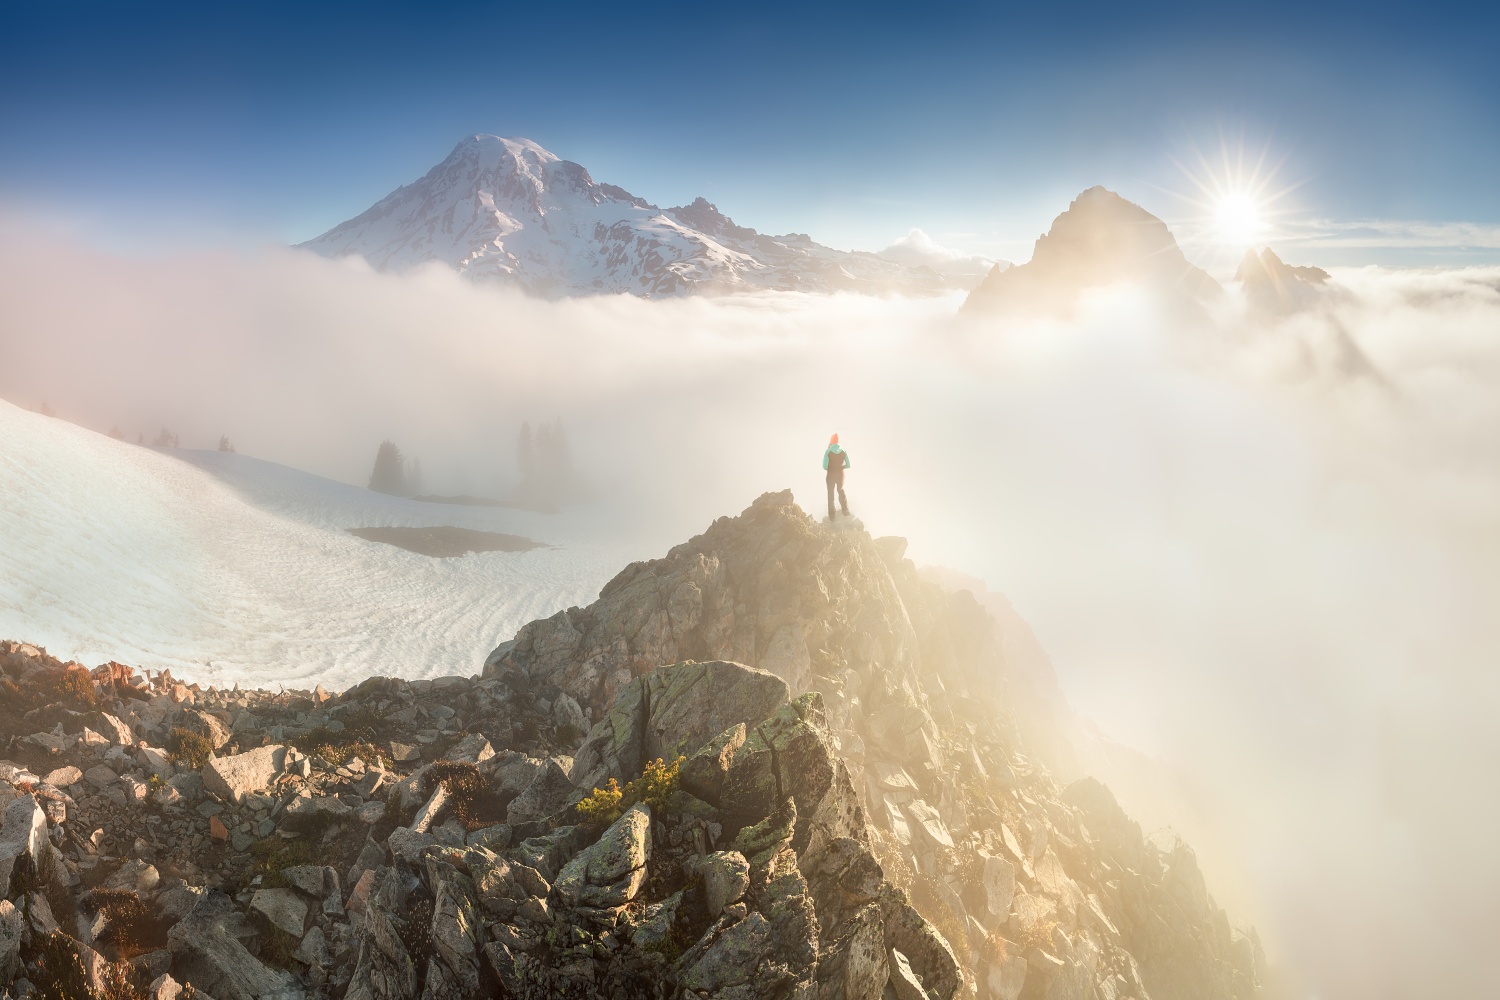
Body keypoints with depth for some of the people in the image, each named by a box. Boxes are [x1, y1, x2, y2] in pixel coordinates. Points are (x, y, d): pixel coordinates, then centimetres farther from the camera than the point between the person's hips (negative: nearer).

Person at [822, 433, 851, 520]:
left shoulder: (828, 452, -15)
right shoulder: (843, 451, -6)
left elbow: (825, 466, -18)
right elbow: (848, 465, -5)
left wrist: (830, 468, 4)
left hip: (831, 475, -3)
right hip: (840, 474, 3)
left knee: (830, 495, 9)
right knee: (841, 492, 23)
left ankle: (831, 517, 8)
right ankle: (846, 513, 19)